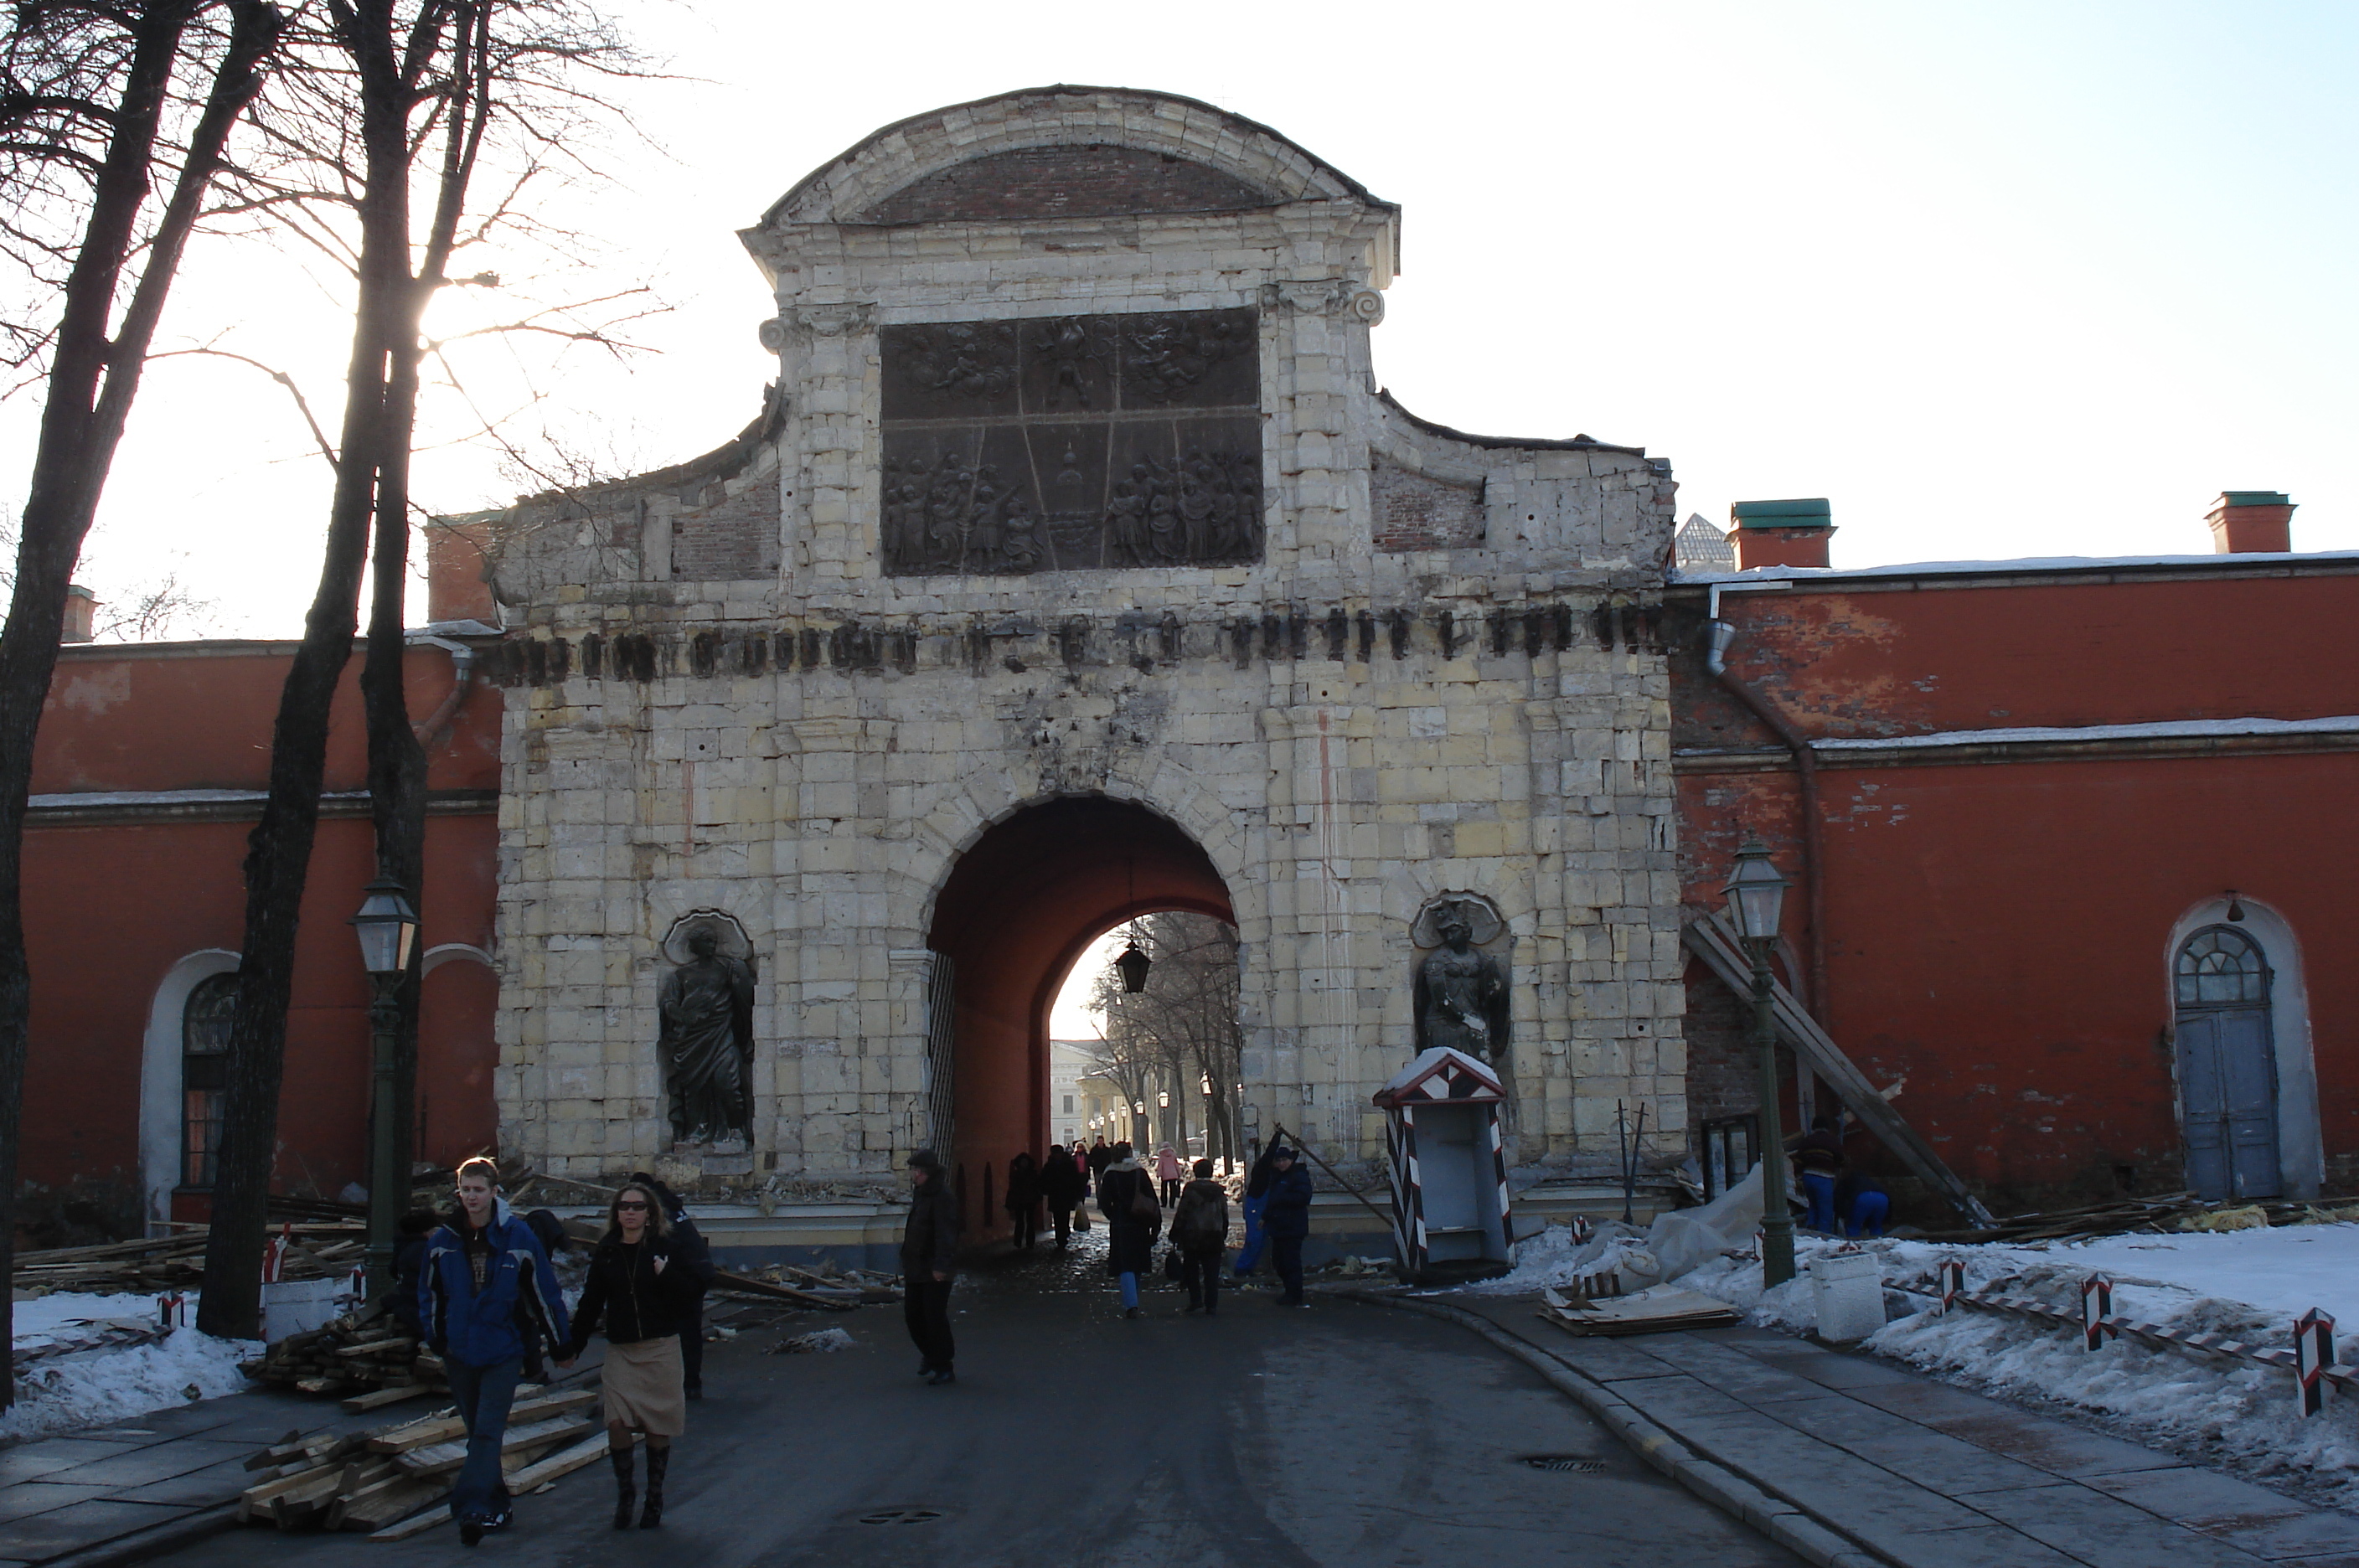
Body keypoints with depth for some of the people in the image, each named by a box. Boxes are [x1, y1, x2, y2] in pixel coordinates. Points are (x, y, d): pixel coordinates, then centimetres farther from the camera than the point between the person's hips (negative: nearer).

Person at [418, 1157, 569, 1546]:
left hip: (503, 1351, -4)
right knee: (478, 1433, 12)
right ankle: (495, 1506, 23)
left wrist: (560, 1341, 1)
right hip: (460, 1351, 4)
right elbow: (429, 1292, 11)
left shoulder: (517, 1236, -9)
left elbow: (543, 1292, -3)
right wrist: (435, 1339, 6)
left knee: (488, 1432, -11)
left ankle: (472, 1509, -16)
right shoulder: (443, 1240, -1)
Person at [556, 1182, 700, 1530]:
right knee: (617, 1422, -11)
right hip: (620, 1349, 2)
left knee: (657, 1428, 4)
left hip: (661, 1348, -2)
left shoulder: (667, 1247, -3)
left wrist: (667, 1275, -21)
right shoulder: (606, 1251, 5)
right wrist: (572, 1347, 14)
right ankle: (624, 1492, 9)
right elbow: (591, 1303, 12)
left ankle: (654, 1498, 19)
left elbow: (694, 1292, -4)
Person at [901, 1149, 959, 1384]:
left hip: (935, 1271, -9)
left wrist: (941, 1265, -28)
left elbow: (946, 1234, -21)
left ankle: (943, 1368, 5)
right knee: (912, 1316, 13)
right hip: (915, 1269, 9)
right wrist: (906, 1263, 22)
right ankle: (931, 1354, 33)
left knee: (934, 1318, -4)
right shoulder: (919, 1194, 15)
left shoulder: (944, 1197, -14)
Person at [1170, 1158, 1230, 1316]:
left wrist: (1175, 1236, -1)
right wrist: (1223, 1237, 20)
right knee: (1211, 1273, 5)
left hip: (1192, 1238, -3)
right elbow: (1225, 1216, 10)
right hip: (1214, 1238, 3)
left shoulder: (1190, 1189, -7)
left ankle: (1196, 1301, 3)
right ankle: (1211, 1305, 1)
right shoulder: (1219, 1191, 4)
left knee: (1191, 1270, 11)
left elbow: (1181, 1214, -8)